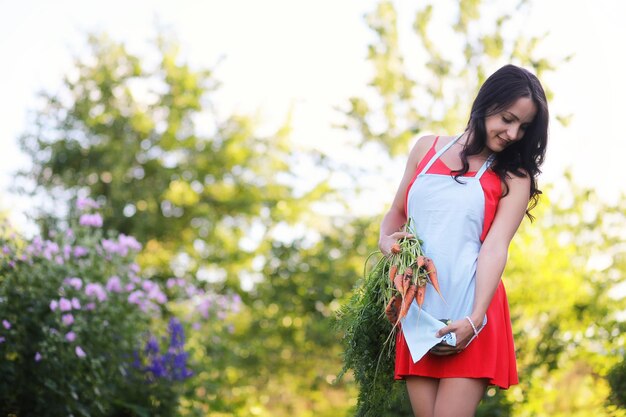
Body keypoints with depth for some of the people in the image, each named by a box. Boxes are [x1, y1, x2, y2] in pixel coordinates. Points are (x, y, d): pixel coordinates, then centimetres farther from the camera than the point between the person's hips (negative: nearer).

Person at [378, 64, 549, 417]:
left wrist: (474, 320, -21)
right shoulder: (427, 149, 15)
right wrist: (387, 242, 1)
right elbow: (396, 214, 24)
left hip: (469, 314, -3)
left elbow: (496, 248, -8)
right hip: (419, 310, 3)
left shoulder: (513, 179, 5)